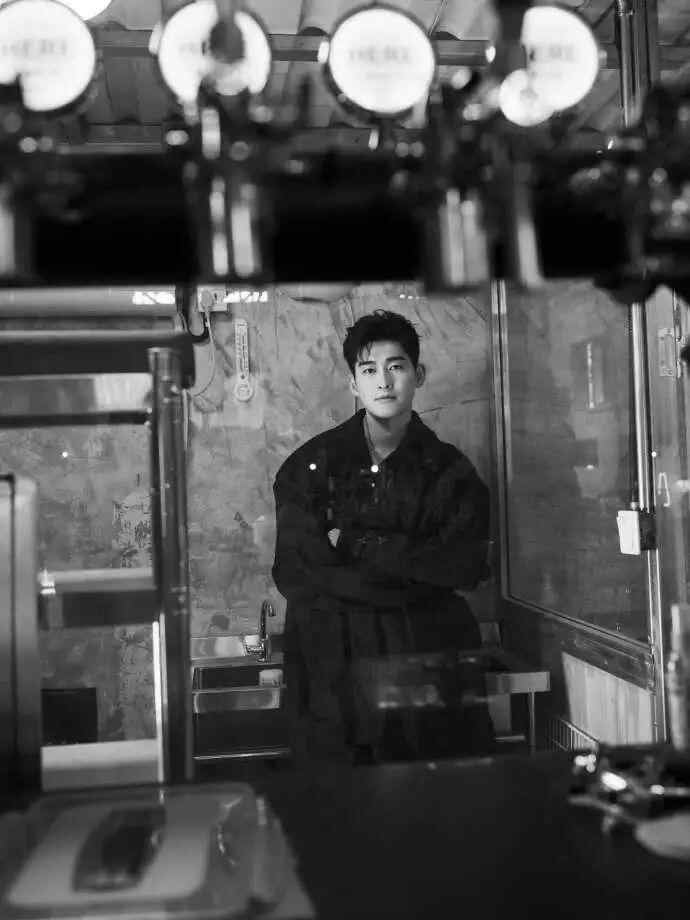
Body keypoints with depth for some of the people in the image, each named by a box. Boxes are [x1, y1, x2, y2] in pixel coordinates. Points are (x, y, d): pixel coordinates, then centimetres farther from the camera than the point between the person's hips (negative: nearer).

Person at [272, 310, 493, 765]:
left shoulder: (450, 470, 7)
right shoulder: (311, 465, 4)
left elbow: (466, 567, -5)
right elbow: (293, 574, -4)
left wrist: (355, 545, -9)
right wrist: (413, 570, -8)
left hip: (428, 649, 1)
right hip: (334, 655, 0)